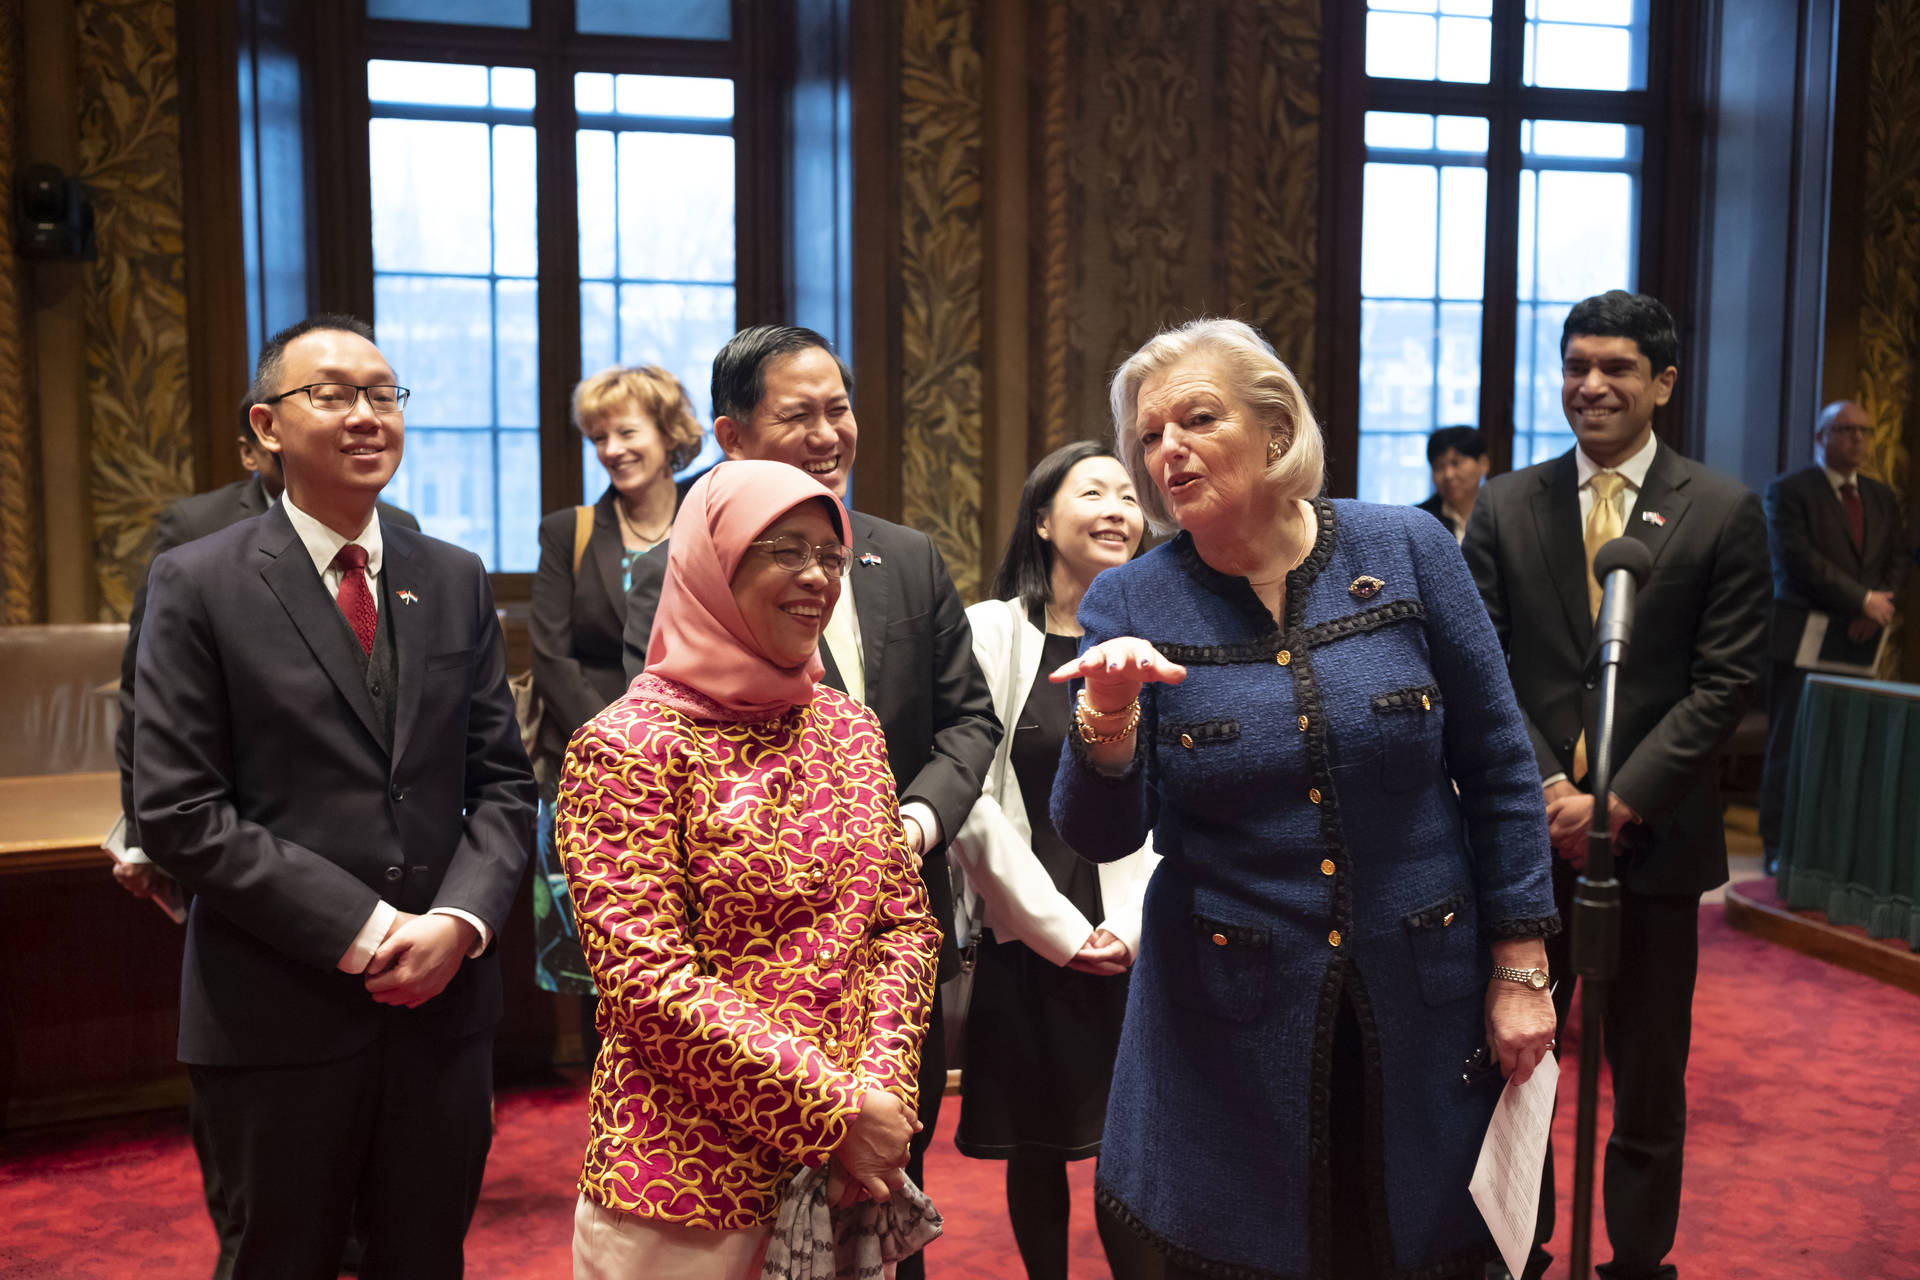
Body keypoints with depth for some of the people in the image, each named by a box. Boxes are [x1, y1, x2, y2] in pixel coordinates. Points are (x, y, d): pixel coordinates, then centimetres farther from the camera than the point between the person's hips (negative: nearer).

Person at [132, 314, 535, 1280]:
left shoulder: (455, 581, 8)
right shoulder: (198, 585, -4)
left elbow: (503, 783, 7)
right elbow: (178, 813, -10)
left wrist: (459, 921, -10)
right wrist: (359, 931, -15)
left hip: (444, 1000, 3)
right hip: (281, 1015, -3)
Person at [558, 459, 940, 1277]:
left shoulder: (851, 728, 7)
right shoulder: (628, 747, -11)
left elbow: (905, 924, 7)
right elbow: (645, 980, -16)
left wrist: (881, 1089, -9)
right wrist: (836, 1111, -17)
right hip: (690, 1181, -5)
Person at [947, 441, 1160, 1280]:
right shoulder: (993, 630, -2)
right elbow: (973, 799, -6)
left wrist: (1131, 926, -6)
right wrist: (1060, 929, -8)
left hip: (1136, 948, 1)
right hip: (1022, 942, -1)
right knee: (1035, 1149, 9)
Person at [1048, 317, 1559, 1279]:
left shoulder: (1406, 551, -4)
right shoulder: (1127, 604, -4)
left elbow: (1498, 768, 1)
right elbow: (1100, 834, -9)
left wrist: (1520, 966, -1)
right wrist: (1110, 720, -28)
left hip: (1422, 1007, 1)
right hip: (1231, 1022, 0)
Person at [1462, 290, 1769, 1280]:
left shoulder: (1723, 513, -1)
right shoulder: (1505, 506, 3)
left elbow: (1724, 681, -5)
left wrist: (1618, 801, -13)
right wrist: (1547, 789, -11)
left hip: (1655, 836, -1)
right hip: (1528, 827, 1)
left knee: (1647, 1080, 11)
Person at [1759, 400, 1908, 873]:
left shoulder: (1881, 497, 17)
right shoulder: (1788, 491, -2)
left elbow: (1898, 559, 13)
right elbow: (1798, 559, -13)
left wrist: (1878, 610, -6)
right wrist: (1863, 599, -14)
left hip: (1859, 638, 5)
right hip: (1802, 639, -5)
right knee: (1790, 747, -1)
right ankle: (1780, 848, 6)